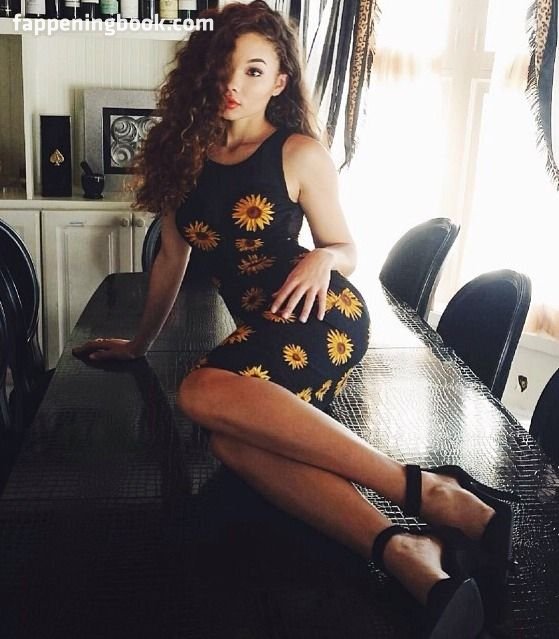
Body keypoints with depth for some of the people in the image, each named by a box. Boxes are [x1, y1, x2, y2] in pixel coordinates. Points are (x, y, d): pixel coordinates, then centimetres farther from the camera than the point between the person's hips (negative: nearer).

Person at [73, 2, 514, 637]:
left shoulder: (299, 154, -1)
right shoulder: (185, 154, 13)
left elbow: (345, 249, 8)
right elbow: (171, 258, 20)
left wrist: (321, 259, -15)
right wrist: (140, 342, 25)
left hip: (325, 314, -5)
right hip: (262, 327, 5)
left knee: (205, 392, -33)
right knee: (232, 440, -28)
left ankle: (424, 489, -32)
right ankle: (403, 551, -40)